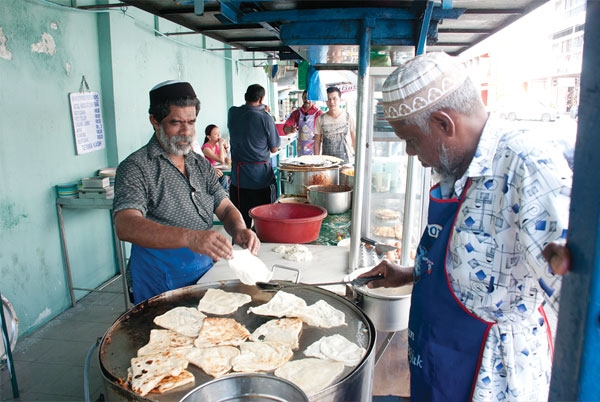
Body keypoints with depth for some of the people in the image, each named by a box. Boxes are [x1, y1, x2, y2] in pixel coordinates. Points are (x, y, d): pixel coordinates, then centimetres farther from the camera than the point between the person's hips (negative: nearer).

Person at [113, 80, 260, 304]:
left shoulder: (201, 164, 13)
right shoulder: (136, 167, -9)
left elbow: (225, 208, 11)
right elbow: (126, 226, -23)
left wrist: (239, 230, -13)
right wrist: (189, 238, -37)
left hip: (206, 275, 5)